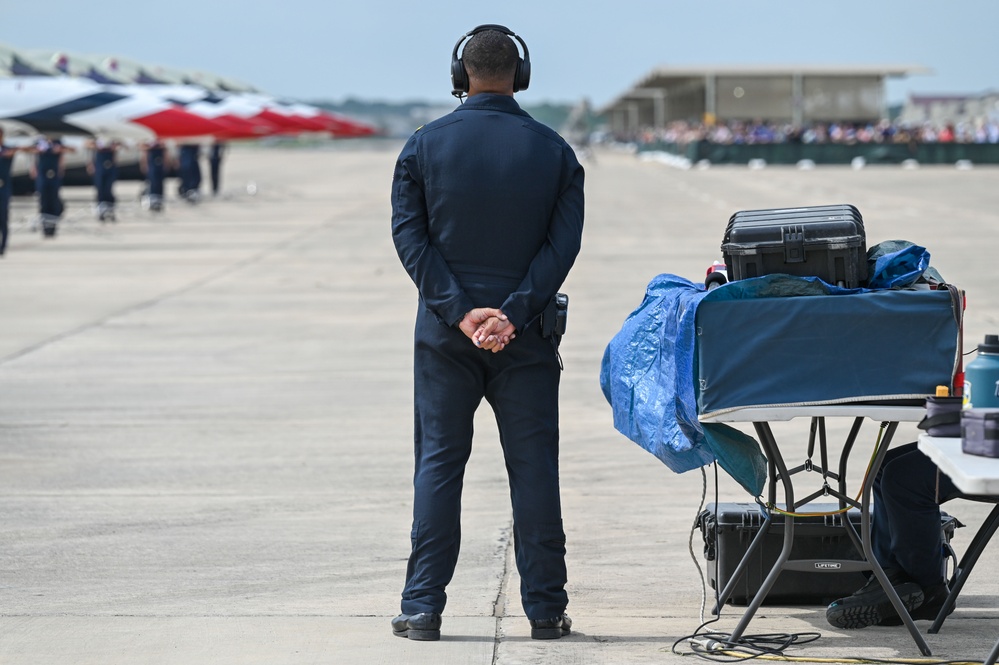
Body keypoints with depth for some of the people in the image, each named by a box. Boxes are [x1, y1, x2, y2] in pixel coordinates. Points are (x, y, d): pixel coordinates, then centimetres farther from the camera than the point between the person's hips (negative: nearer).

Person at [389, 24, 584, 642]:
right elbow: (563, 242, -6)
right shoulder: (553, 150, 2)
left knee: (438, 462, 5)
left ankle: (423, 606, 3)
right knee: (534, 466, 5)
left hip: (445, 333, 0)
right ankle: (546, 608, 6)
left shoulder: (426, 144, 1)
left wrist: (459, 311, -10)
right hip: (525, 335, 0)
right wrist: (513, 313, -12)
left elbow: (410, 235, -6)